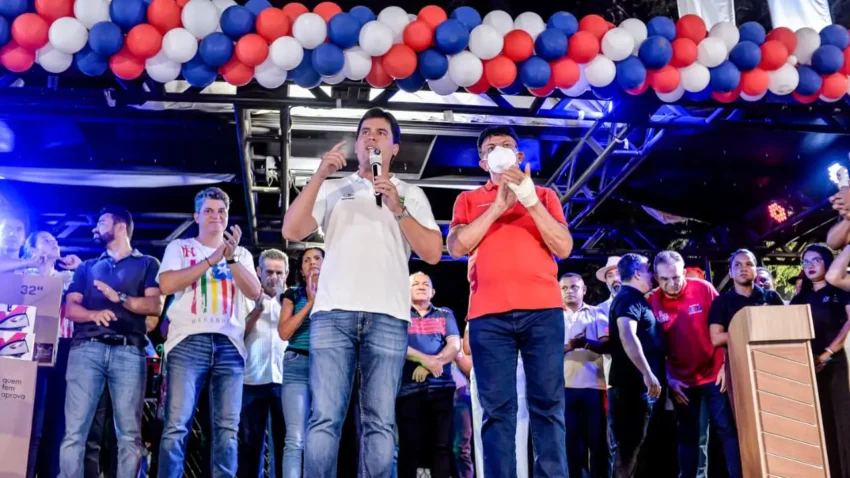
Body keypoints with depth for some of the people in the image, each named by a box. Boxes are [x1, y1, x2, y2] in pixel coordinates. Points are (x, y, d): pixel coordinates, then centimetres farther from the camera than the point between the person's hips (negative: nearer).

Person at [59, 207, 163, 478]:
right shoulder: (87, 267, 27)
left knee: (130, 435, -8)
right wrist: (94, 314, -8)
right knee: (74, 431, -9)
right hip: (86, 348, 3)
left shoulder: (147, 264, 18)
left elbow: (155, 306, 4)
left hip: (129, 351, -2)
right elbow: (70, 308, 13)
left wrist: (120, 298, -10)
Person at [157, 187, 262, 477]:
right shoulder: (180, 247, 14)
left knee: (227, 429, -3)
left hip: (229, 344, 2)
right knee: (176, 427, -10)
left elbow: (255, 293, 5)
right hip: (188, 341, -2)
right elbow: (167, 285, -4)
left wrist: (231, 259, -7)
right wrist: (212, 260, -4)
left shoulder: (242, 254, 20)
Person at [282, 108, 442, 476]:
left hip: (388, 317, 0)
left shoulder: (410, 194, 18)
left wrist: (397, 208, -5)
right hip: (333, 313, 0)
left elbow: (433, 253, 6)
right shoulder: (332, 189, 19)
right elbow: (291, 232, 4)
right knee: (325, 418, -7)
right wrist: (320, 175, -2)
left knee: (380, 422, -2)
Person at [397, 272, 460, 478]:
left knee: (443, 445, -2)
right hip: (408, 389, -2)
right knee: (409, 446, -2)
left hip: (441, 387, 2)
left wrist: (430, 365, -12)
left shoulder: (445, 314, 16)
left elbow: (455, 345, 3)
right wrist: (425, 359, -16)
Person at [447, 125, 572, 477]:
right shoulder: (469, 199, 19)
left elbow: (564, 247, 6)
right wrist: (498, 207, -2)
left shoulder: (544, 195, 19)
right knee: (497, 408, -5)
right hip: (488, 313, 0)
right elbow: (456, 247, 3)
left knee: (548, 404, -5)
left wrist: (530, 201, -4)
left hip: (542, 308, 0)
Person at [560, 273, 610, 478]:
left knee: (598, 440, 1)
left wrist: (587, 343, -23)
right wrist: (569, 346, -19)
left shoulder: (597, 314, 11)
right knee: (571, 441, 2)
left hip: (593, 386, 0)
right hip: (564, 387, 0)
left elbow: (607, 345, -2)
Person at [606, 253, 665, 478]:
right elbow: (627, 336, -26)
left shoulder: (636, 299, 21)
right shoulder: (629, 299, -10)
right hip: (634, 385, -10)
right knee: (630, 447, -9)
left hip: (640, 386, 10)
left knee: (636, 446, 12)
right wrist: (647, 374, -31)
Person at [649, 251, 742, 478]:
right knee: (688, 436, 10)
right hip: (681, 381, 1)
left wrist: (726, 365, -7)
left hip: (713, 374, -1)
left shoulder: (703, 289, -9)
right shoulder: (652, 302, -7)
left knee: (727, 430, 0)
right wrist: (668, 378, -3)